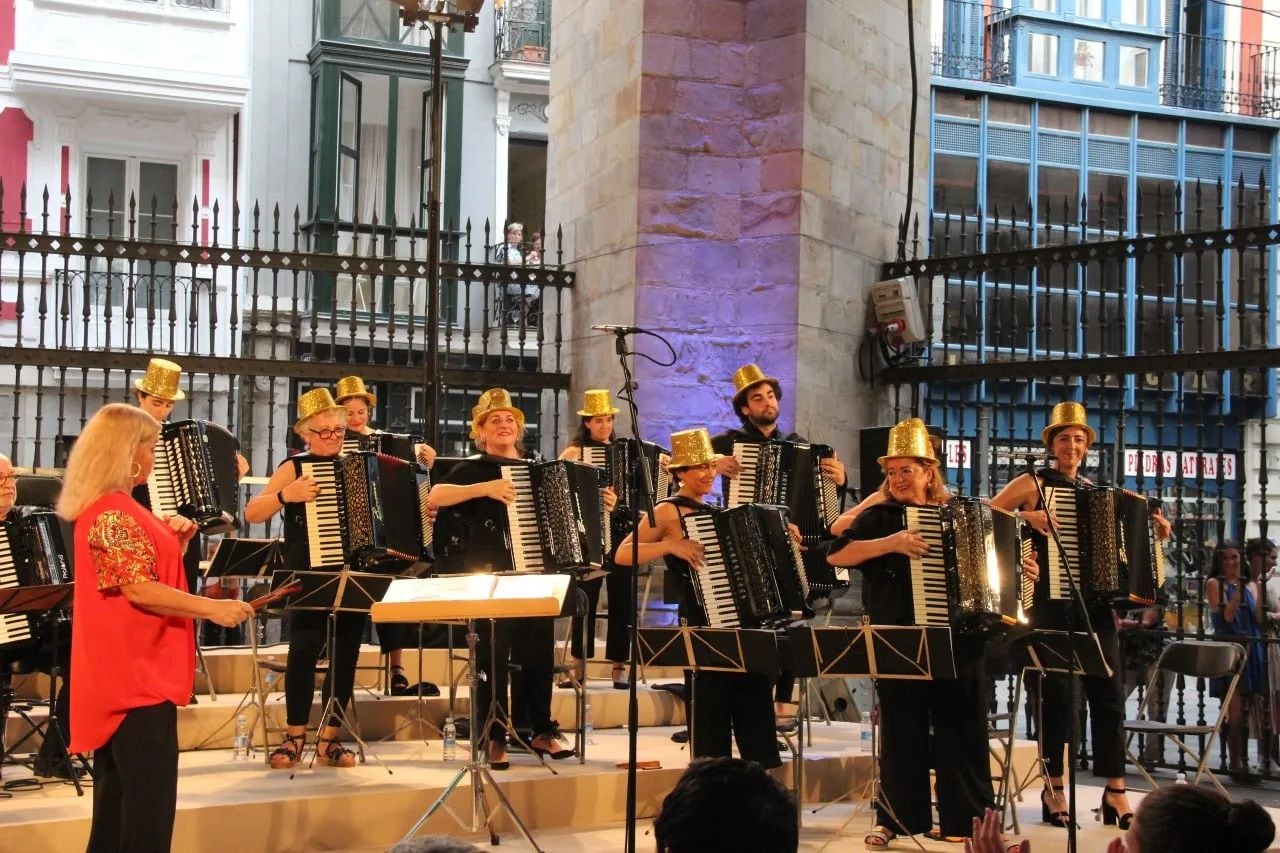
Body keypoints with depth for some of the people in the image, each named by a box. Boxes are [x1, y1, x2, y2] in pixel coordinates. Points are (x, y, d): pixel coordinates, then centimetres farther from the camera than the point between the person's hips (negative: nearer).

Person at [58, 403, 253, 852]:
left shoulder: (113, 508, 18)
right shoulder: (112, 512, -15)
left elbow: (149, 572, 21)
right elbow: (138, 589, -21)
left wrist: (175, 541, 6)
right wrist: (212, 607, -21)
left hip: (124, 676, 11)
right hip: (136, 677, -11)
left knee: (121, 804, 13)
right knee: (148, 809, -9)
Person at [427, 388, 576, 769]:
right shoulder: (473, 468, 3)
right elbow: (434, 497, -15)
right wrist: (486, 489, -23)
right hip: (488, 574, -4)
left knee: (539, 640, -3)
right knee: (495, 646, -11)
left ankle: (540, 728, 7)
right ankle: (493, 736, -5)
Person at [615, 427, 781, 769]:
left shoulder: (715, 513, 16)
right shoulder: (668, 511, -5)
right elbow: (622, 554, -15)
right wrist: (671, 546, -25)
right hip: (704, 627, -7)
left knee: (757, 723, 10)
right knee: (712, 714, -4)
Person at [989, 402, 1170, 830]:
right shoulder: (1032, 484, 2)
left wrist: (1153, 535, 10)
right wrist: (1026, 516, -17)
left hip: (1094, 603, 4)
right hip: (1051, 602, -4)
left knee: (1108, 693, -1)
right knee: (1056, 693, -3)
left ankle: (1115, 790, 4)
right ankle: (1053, 788, 7)